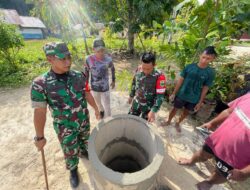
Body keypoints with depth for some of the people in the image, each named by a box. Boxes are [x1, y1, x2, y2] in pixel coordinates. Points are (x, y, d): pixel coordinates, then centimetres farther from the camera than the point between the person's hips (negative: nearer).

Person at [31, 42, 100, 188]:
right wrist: (40, 137, -6)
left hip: (84, 120, 3)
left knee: (84, 140, 29)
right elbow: (39, 112, -15)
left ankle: (83, 152, 64)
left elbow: (88, 94, -1)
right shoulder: (40, 84, -23)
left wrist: (96, 109, 10)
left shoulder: (79, 76, -14)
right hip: (65, 127, -3)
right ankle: (73, 170, 51)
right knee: (70, 152, 18)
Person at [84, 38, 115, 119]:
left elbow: (112, 69, 3)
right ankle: (101, 111, 59)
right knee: (98, 103, 26)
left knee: (107, 107, 5)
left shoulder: (108, 59, -15)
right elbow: (86, 72, -2)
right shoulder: (89, 59, -16)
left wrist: (113, 81, 11)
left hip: (105, 88, -1)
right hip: (94, 87, 2)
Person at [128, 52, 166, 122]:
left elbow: (160, 96, -23)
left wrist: (153, 111, -26)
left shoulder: (159, 77, -27)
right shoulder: (139, 69, -13)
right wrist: (131, 95, 13)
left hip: (148, 106, -4)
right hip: (136, 102, 4)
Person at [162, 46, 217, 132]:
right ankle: (168, 121, 41)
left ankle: (178, 123, 46)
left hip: (193, 99, 1)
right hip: (181, 95, -1)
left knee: (186, 112, 19)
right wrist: (174, 93, -5)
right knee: (175, 109, 15)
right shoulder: (189, 67, -12)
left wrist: (200, 102, -2)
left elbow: (205, 88, -4)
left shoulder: (210, 73, -10)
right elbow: (180, 80, -6)